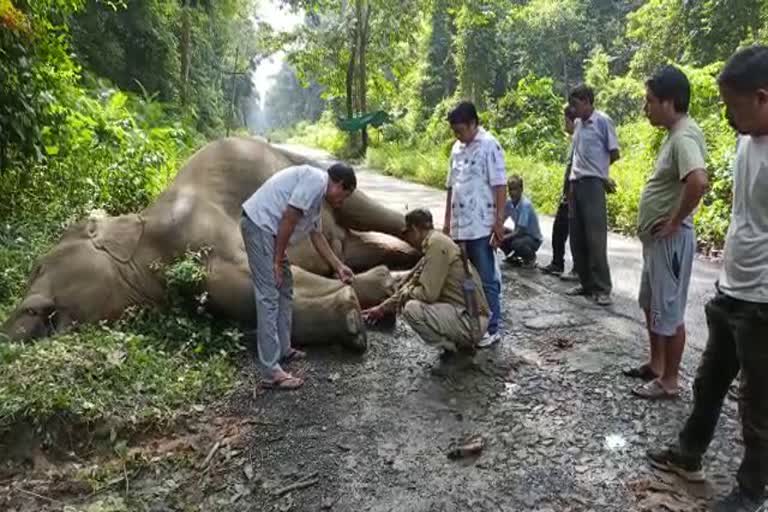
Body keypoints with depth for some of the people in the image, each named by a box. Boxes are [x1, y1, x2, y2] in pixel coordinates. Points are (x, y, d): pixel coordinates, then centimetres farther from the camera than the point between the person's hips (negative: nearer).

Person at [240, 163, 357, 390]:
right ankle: (271, 372, -9)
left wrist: (338, 266, 31)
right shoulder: (315, 180, -12)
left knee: (284, 290, 19)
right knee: (269, 296, -11)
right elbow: (288, 217, -19)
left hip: (267, 229, 11)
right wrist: (278, 260, -13)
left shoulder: (317, 194, 19)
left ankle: (282, 350, 30)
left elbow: (317, 235, 27)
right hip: (260, 225, -11)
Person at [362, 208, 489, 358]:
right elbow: (412, 284, 21)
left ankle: (453, 347, -1)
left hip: (472, 321, -10)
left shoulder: (436, 243, -16)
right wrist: (382, 308, 23)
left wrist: (406, 292, -1)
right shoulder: (434, 242, 13)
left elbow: (428, 293, -22)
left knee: (411, 308, -20)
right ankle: (460, 342, 14)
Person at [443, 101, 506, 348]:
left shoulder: (489, 146, -8)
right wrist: (447, 221, 16)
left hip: (481, 226, -7)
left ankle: (492, 328, 9)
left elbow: (500, 186, -12)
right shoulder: (457, 148, 14)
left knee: (486, 279, 0)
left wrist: (499, 221, -15)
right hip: (460, 226, 7)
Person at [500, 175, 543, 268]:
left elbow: (520, 231, -28)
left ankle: (531, 257, -1)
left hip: (533, 239, -7)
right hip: (519, 234, 7)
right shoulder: (509, 202, -6)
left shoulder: (526, 204, -26)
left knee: (516, 244, -36)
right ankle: (513, 257, 12)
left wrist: (502, 238, -32)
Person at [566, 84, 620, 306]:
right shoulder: (578, 123, 15)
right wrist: (572, 181, 14)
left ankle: (602, 288, -1)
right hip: (576, 183, 7)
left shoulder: (603, 121, -5)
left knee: (595, 238, -7)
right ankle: (587, 283, 19)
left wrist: (597, 167, 11)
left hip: (593, 183, -7)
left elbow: (614, 154, -2)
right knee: (577, 238, 8)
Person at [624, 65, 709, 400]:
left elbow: (698, 182, -38)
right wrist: (656, 225, 15)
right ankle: (656, 364, 35)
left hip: (669, 240, -10)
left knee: (669, 312, 2)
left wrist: (674, 222, -24)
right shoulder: (674, 134, 11)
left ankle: (669, 381, 16)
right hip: (656, 239, 11)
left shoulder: (684, 137, -20)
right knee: (651, 306, 21)